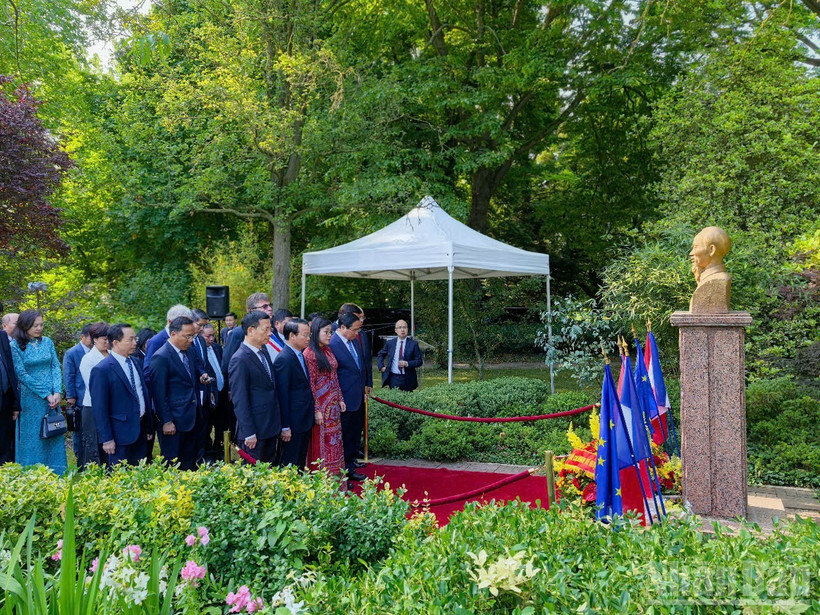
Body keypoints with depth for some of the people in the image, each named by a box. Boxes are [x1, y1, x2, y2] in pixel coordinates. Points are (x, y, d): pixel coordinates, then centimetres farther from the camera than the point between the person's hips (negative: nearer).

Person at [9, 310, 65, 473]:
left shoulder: (47, 342, 6)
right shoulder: (15, 346, -7)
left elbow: (56, 367, 4)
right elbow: (22, 375, -10)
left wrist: (57, 393, -9)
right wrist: (46, 395, -12)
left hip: (53, 397, 4)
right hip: (31, 400, -4)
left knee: (54, 437, 7)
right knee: (33, 440, 2)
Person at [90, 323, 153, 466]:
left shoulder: (136, 363, 10)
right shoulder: (102, 370, -13)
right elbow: (100, 409, -14)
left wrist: (149, 428, 17)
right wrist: (107, 439, -15)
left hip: (141, 431, 7)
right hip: (121, 433, -7)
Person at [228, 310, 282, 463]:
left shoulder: (264, 354, 12)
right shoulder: (240, 360, -15)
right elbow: (239, 401, -17)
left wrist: (278, 425, 15)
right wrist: (249, 433, -17)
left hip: (272, 428, 8)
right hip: (255, 431, -8)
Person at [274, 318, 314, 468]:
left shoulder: (300, 355, 9)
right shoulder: (284, 359, -19)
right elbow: (282, 395, -19)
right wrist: (285, 427, -18)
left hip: (305, 419, 9)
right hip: (293, 422, -9)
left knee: (301, 462, 18)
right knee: (290, 464, 3)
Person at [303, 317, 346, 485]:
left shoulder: (328, 350, 9)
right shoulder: (309, 353, -14)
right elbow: (311, 383, -15)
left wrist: (340, 399, 11)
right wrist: (317, 409, -16)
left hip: (333, 404, 8)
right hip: (321, 404, -8)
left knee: (334, 441, 13)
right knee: (321, 442, 2)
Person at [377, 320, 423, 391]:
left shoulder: (413, 344, -1)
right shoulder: (390, 343, 6)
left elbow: (419, 361, -2)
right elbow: (380, 355, 21)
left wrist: (407, 364, -17)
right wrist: (381, 367, 7)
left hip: (408, 380, -1)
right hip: (393, 378, 1)